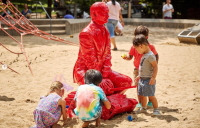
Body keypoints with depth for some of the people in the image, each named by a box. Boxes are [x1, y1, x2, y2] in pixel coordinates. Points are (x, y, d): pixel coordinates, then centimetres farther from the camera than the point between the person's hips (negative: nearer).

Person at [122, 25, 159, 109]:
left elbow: (156, 55, 7)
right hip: (137, 70, 1)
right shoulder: (134, 47, -4)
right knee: (138, 86, 5)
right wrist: (126, 57, -24)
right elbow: (130, 57, -3)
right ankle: (140, 102, 18)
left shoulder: (150, 46, -6)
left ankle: (150, 101, 24)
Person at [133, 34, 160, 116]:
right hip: (142, 79, 9)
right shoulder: (144, 55, 13)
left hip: (148, 79, -9)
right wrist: (140, 76, 23)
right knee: (142, 95, 16)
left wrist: (153, 78, -24)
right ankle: (143, 108, 31)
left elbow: (155, 66, -20)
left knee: (151, 95, -5)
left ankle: (156, 109, 3)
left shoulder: (150, 55, -17)